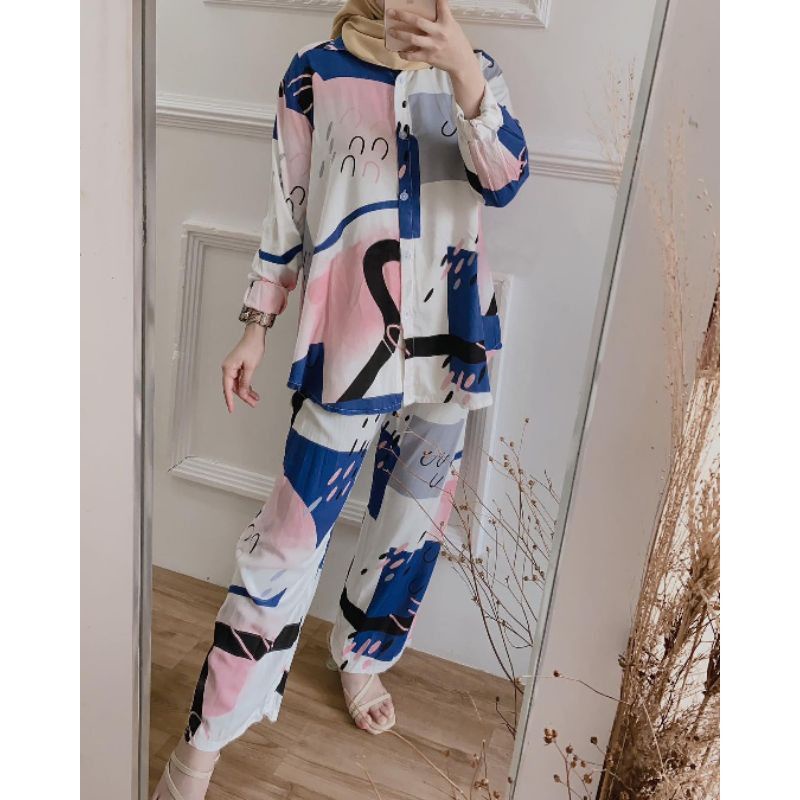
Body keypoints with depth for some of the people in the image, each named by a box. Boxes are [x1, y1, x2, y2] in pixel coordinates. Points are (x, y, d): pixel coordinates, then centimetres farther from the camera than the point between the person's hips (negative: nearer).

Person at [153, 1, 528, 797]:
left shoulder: (473, 69, 7)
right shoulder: (316, 72, 1)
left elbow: (504, 180, -10)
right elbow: (287, 211, 4)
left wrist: (462, 71, -24)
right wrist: (255, 328, 3)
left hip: (448, 343, 4)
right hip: (348, 345, -3)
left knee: (414, 520, 15)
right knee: (291, 535, -2)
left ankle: (360, 655, 42)